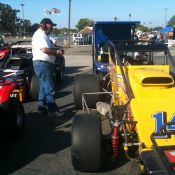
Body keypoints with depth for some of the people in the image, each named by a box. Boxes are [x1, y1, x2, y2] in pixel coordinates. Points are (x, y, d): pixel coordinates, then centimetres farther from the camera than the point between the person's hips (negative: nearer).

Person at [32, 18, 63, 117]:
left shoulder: (44, 35, 19)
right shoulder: (40, 35, -14)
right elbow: (44, 49, -25)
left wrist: (56, 51, 6)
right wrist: (57, 52, -13)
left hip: (45, 63, 11)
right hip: (42, 64, -11)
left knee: (44, 87, 15)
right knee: (50, 88, -10)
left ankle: (42, 107, 23)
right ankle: (52, 110, -8)